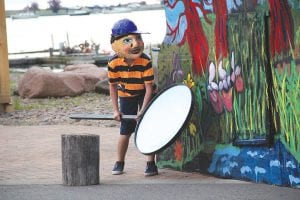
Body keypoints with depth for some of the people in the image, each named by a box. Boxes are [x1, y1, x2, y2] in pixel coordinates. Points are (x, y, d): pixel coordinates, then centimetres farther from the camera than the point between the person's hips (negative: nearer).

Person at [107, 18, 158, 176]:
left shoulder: (145, 62, -28)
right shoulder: (114, 63, -22)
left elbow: (149, 87, -23)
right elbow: (113, 86, -7)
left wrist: (143, 110, -27)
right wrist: (116, 110, -8)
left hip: (144, 95, -2)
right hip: (126, 96, 2)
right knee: (125, 131, 4)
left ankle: (151, 163, -1)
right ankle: (119, 162, 21)